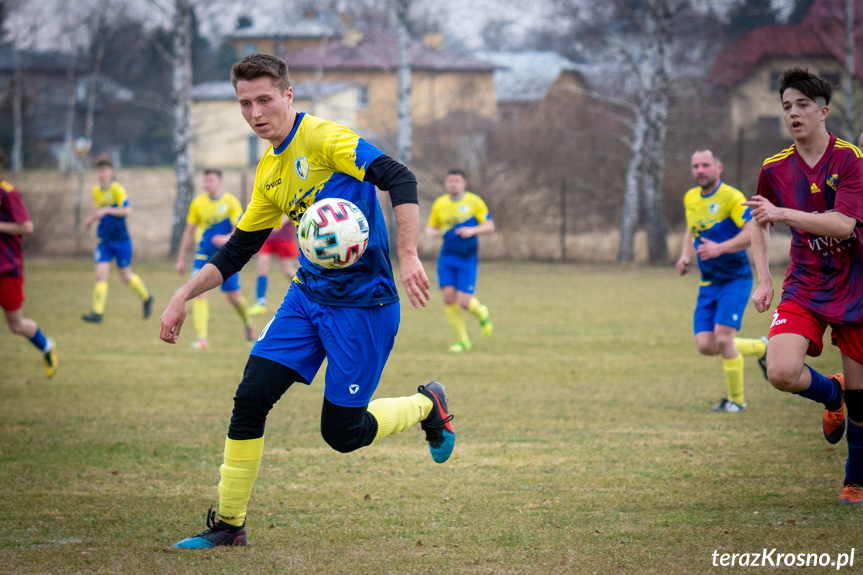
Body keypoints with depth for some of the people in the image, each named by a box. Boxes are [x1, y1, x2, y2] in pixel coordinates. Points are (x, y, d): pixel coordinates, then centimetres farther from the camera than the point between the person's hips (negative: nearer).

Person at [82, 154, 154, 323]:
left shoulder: (117, 189, -14)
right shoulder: (96, 192, 7)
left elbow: (127, 210, -29)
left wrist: (107, 210, -40)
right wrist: (92, 219, 5)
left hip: (121, 240, -5)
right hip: (104, 242, 5)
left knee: (125, 276, 8)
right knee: (101, 274, -11)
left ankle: (146, 298, 35)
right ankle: (97, 312, -14)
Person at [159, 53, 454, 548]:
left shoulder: (324, 137, -14)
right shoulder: (269, 172, 11)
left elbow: (399, 179, -26)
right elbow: (238, 250, 20)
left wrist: (408, 256, -35)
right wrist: (184, 296, 12)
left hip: (364, 302, -7)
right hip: (308, 296, 7)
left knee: (342, 433, -4)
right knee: (250, 398, -6)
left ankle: (427, 405, 25)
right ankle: (229, 524, 4)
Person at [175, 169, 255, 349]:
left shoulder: (231, 202, -6)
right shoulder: (198, 203, 1)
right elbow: (189, 232, 9)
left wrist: (227, 238, -35)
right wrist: (181, 259, 9)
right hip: (204, 256, 2)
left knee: (234, 297, 5)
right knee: (199, 293, -16)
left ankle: (248, 323, 36)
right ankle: (202, 338, -18)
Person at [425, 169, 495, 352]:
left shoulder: (474, 202, -2)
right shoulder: (439, 204, 7)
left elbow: (490, 226, 0)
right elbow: (431, 226, 18)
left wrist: (472, 230, -19)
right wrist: (431, 232, -7)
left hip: (467, 258, -3)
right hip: (447, 256, 3)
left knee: (464, 301, -11)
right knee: (448, 295, -12)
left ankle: (481, 312, 28)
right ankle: (463, 340, 3)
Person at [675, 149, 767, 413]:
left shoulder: (731, 197, -14)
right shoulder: (690, 198, 8)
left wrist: (720, 248, -33)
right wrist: (685, 256, 8)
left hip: (735, 279, -7)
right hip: (708, 283, 7)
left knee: (723, 339, -17)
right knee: (705, 346, -4)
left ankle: (736, 399, 4)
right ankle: (761, 348, 23)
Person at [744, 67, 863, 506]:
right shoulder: (775, 169, 2)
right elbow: (759, 225, 19)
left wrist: (783, 213, -29)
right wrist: (764, 280, 8)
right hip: (803, 289, 3)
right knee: (782, 373, -22)